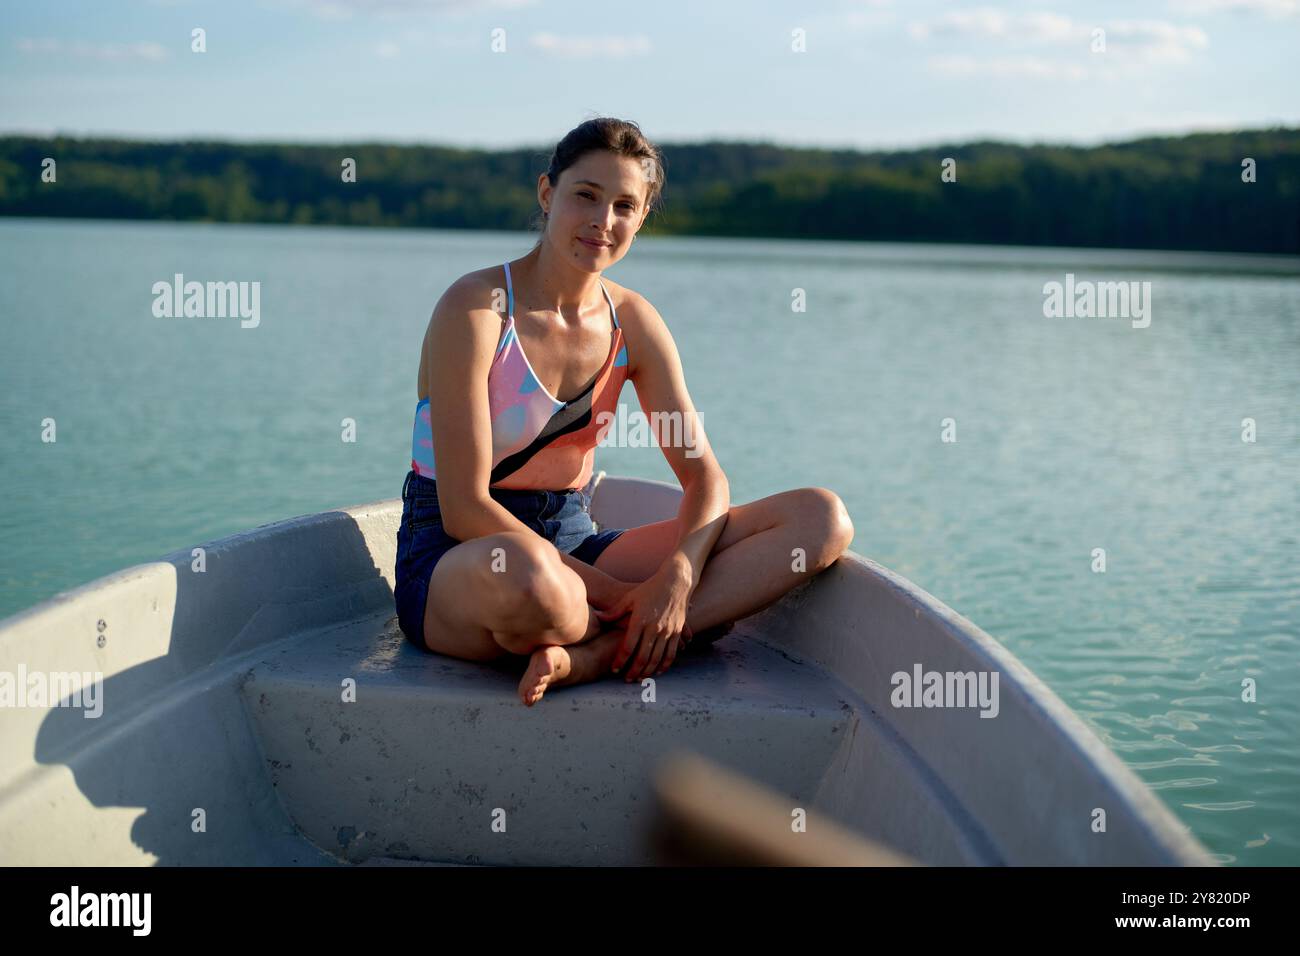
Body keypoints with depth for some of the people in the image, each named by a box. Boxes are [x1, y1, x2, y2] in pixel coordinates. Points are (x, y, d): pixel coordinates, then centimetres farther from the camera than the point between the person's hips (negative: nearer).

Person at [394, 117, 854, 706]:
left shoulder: (632, 322, 4)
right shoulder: (476, 309, -14)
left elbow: (705, 476, 0)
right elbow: (463, 509, -19)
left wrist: (677, 574, -23)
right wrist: (614, 595, -23)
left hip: (573, 545, 6)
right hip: (454, 559, -6)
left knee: (823, 518, -12)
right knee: (522, 571, -47)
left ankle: (595, 652, -25)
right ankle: (638, 643, -12)